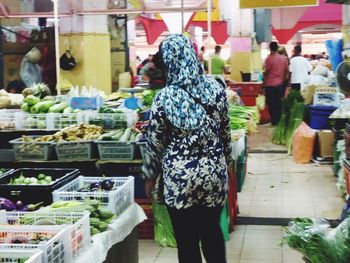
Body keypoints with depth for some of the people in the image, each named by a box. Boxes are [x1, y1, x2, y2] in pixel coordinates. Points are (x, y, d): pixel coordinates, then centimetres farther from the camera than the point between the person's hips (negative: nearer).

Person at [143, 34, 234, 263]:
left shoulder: (165, 98, -13)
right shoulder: (216, 88, -4)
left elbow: (156, 143, -5)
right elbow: (225, 130, 6)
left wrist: (151, 176, 10)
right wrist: (228, 161, 21)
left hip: (180, 176, -3)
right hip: (214, 172, 3)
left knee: (187, 240, 11)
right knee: (213, 231, 20)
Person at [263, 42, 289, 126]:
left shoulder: (269, 59, -12)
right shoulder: (284, 59, 4)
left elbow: (266, 72, -10)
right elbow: (286, 71, 9)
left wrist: (263, 83, 0)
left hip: (270, 85, -5)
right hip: (280, 84, 5)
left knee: (271, 104, 1)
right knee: (279, 104, 12)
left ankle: (274, 122, 2)